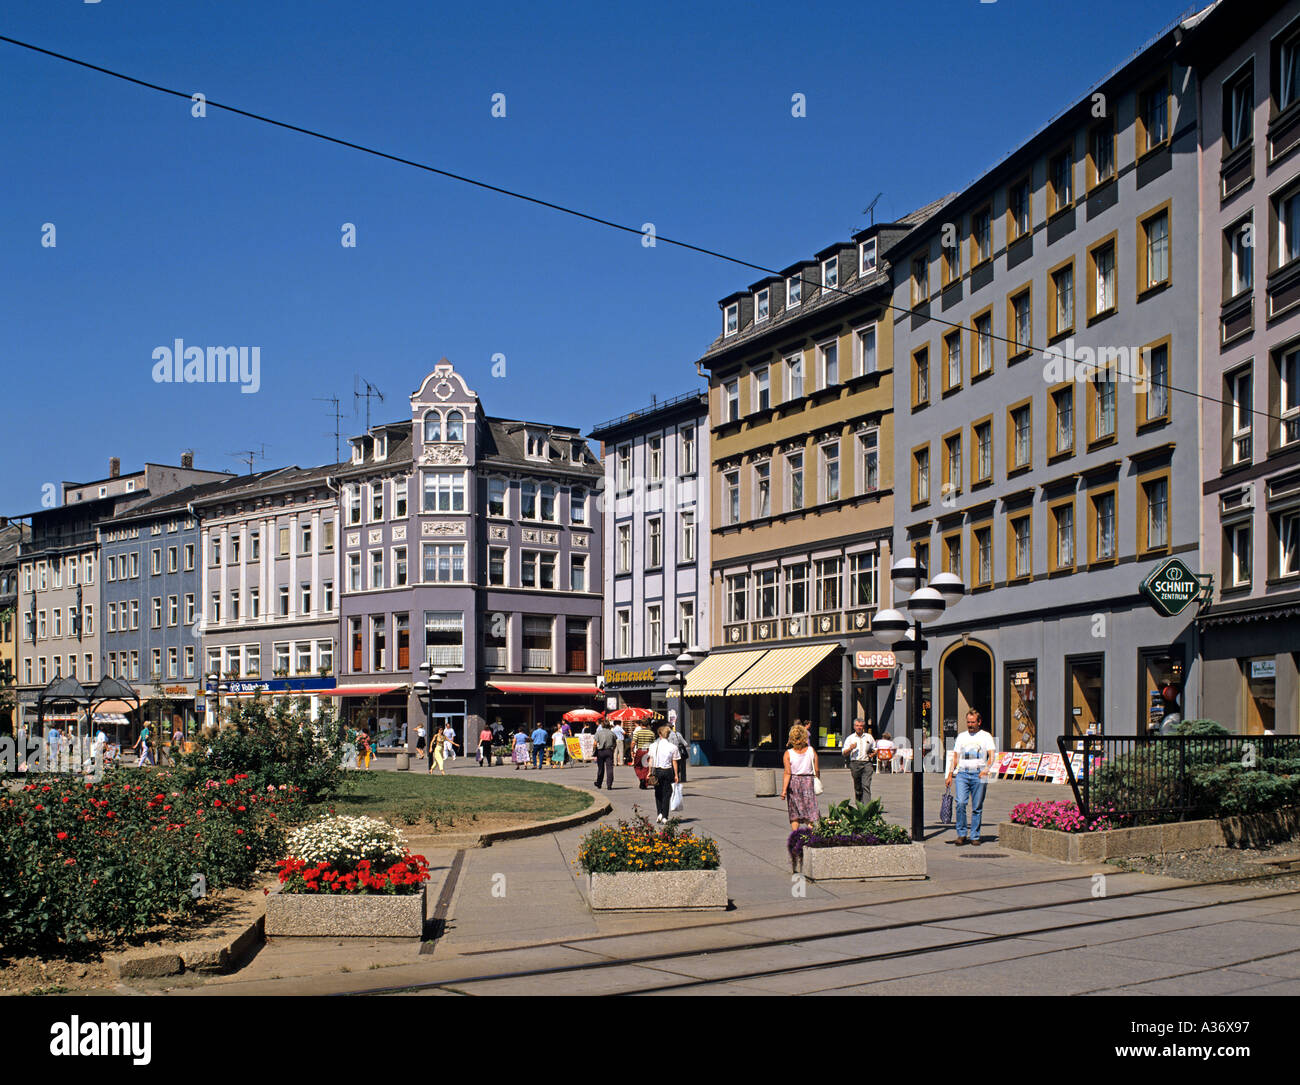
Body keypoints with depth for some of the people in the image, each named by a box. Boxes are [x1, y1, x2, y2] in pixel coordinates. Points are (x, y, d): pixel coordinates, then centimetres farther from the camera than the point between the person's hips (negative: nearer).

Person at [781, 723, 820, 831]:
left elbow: (787, 773, -14)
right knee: (811, 811, 3)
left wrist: (784, 790, -14)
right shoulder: (812, 751, -3)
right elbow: (817, 770, -1)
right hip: (809, 781, 0)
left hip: (793, 782, 0)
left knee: (794, 814, 11)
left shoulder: (788, 753, -8)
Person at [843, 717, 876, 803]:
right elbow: (844, 753, 6)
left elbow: (875, 750, 23)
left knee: (866, 786, -13)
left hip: (867, 764, -1)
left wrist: (873, 754, 1)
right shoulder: (850, 738, 11)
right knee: (857, 787, 5)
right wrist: (850, 748, -14)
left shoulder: (869, 737, 14)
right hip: (855, 763, 1)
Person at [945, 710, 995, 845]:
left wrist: (986, 769, -20)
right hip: (962, 773, 2)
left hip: (979, 775, -2)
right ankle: (961, 834, -6)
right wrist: (949, 775, 9)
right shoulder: (961, 737, 17)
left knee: (977, 807, 0)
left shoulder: (985, 736, 8)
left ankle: (974, 837, 7)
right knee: (960, 803, -14)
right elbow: (955, 757, 18)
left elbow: (991, 755, -3)